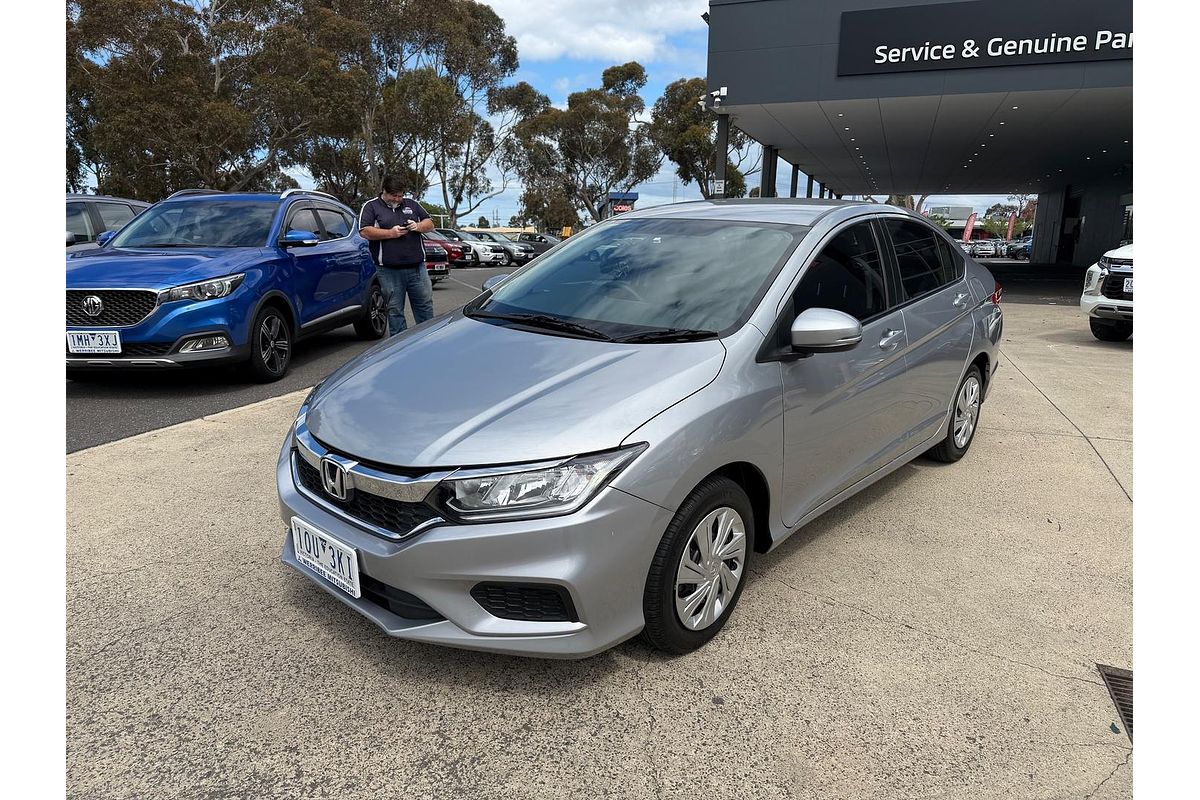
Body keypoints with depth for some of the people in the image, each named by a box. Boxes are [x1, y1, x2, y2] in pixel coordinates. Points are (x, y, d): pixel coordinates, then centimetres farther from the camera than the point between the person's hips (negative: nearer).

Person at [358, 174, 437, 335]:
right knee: (395, 311, 3)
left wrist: (418, 226, -5)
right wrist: (390, 233, -14)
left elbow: (430, 224, 17)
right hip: (390, 271, -3)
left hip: (417, 267, 3)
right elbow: (365, 232, -7)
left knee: (425, 306, 6)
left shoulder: (411, 204, 16)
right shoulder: (371, 207, 4)